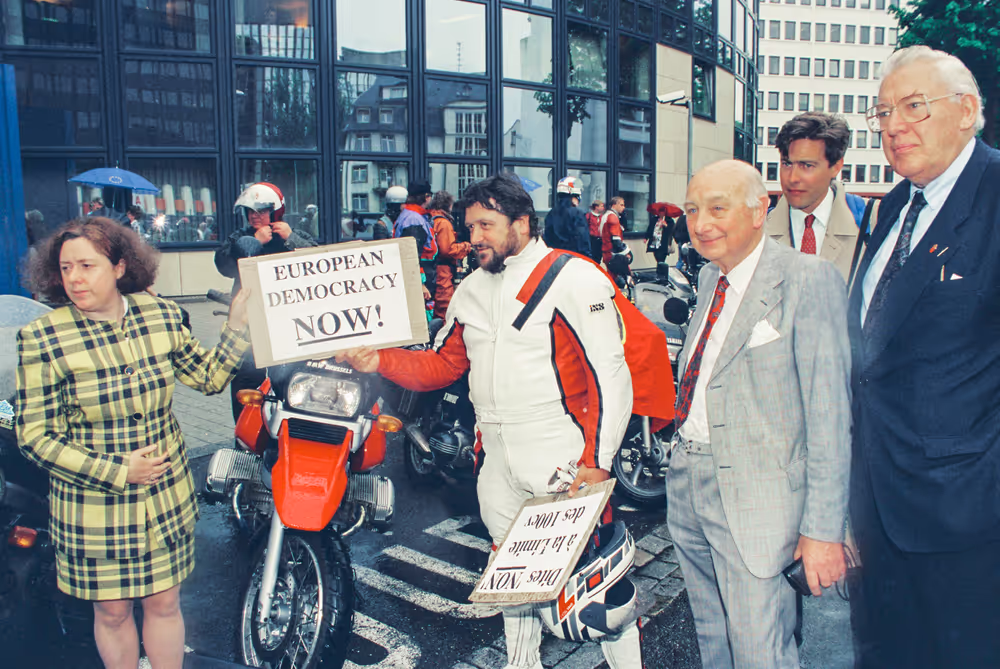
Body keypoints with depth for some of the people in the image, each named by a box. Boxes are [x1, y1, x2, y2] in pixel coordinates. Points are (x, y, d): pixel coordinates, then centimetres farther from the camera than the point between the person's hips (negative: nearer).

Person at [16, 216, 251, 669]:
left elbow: (208, 377, 7)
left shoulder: (161, 315, -4)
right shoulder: (41, 339, -14)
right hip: (93, 507, -2)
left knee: (164, 602, 16)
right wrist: (117, 471, -16)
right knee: (112, 612, 15)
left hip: (167, 494, 2)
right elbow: (35, 437, -11)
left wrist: (238, 324, -5)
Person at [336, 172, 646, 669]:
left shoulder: (574, 278, -10)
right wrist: (380, 360, -4)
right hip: (499, 463, 7)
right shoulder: (471, 290, 12)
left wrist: (597, 461, -20)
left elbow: (610, 376, -14)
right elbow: (443, 364, 13)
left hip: (567, 462, -6)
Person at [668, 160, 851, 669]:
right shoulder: (709, 277, 11)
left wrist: (822, 528, -17)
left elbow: (829, 413, -16)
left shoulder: (808, 280, -14)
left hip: (755, 494, -7)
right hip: (688, 483, 7)